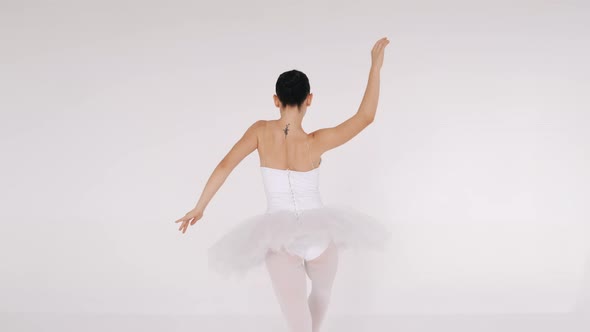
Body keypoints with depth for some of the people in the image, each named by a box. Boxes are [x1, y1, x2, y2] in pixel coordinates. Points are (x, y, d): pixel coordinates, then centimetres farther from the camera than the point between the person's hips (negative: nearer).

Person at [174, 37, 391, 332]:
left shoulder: (261, 130, -9)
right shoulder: (315, 142, -16)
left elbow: (225, 166, -9)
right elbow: (365, 116, -15)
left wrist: (199, 208, 1)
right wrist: (376, 67, -11)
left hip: (280, 239, 1)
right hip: (318, 233, 0)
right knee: (322, 290, 33)